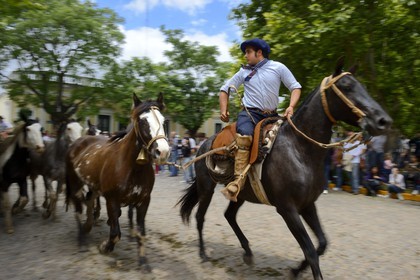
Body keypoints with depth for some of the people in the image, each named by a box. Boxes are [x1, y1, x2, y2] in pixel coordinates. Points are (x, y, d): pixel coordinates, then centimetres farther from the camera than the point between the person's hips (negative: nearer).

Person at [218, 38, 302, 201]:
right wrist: (224, 110, 4)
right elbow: (225, 89, 18)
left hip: (272, 115, 3)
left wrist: (291, 106, -12)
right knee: (244, 136, -32)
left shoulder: (278, 67, 8)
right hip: (250, 113, -2)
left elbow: (295, 87, 6)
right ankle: (239, 180, -38)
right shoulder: (244, 72, 12)